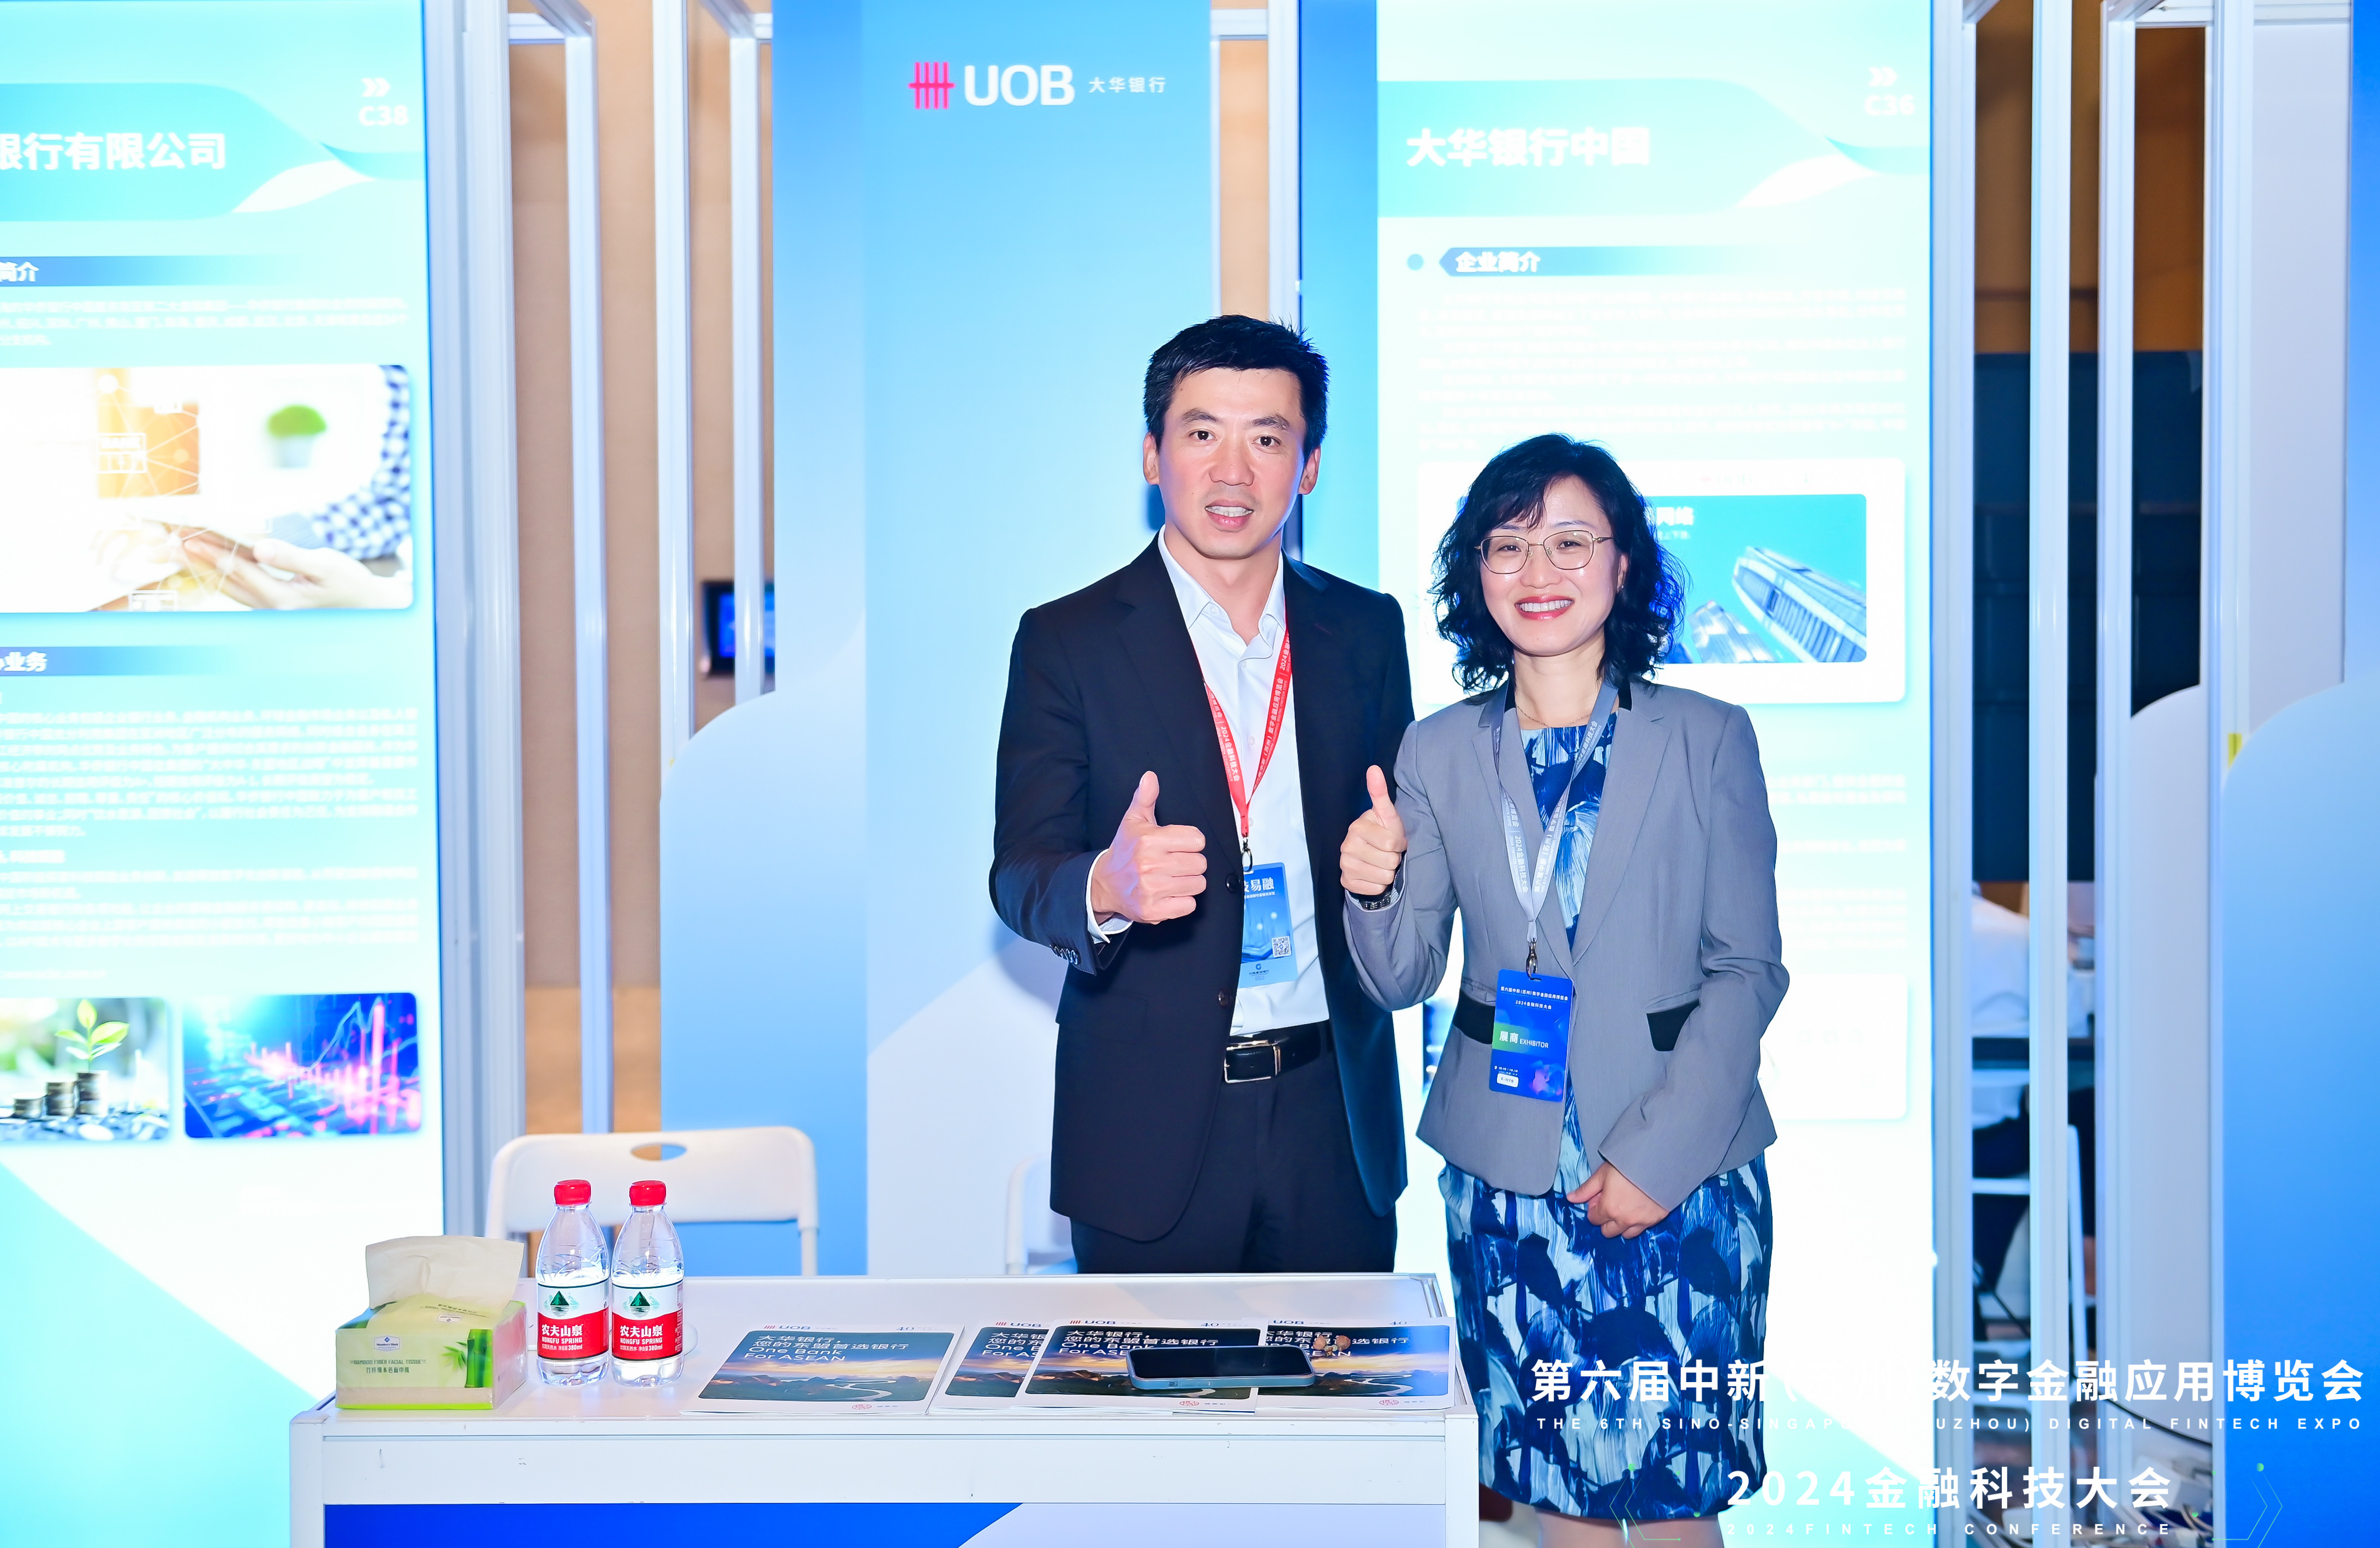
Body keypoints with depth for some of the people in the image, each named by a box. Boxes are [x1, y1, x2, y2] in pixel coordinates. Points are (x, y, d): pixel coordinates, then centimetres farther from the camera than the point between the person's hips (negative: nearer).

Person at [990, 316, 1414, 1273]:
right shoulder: (1067, 643, -2)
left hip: (1334, 1120, 3)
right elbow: (1019, 878, -7)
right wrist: (1108, 887, -30)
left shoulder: (1365, 631, 8)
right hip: (1151, 1129, -3)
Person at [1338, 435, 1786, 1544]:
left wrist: (1658, 1152, -11)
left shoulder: (1708, 739, -3)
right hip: (1506, 1173, 2)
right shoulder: (1439, 753, 4)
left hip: (1682, 1170, -2)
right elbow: (1403, 978, 5)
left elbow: (1747, 969, -3)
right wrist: (1372, 892, -17)